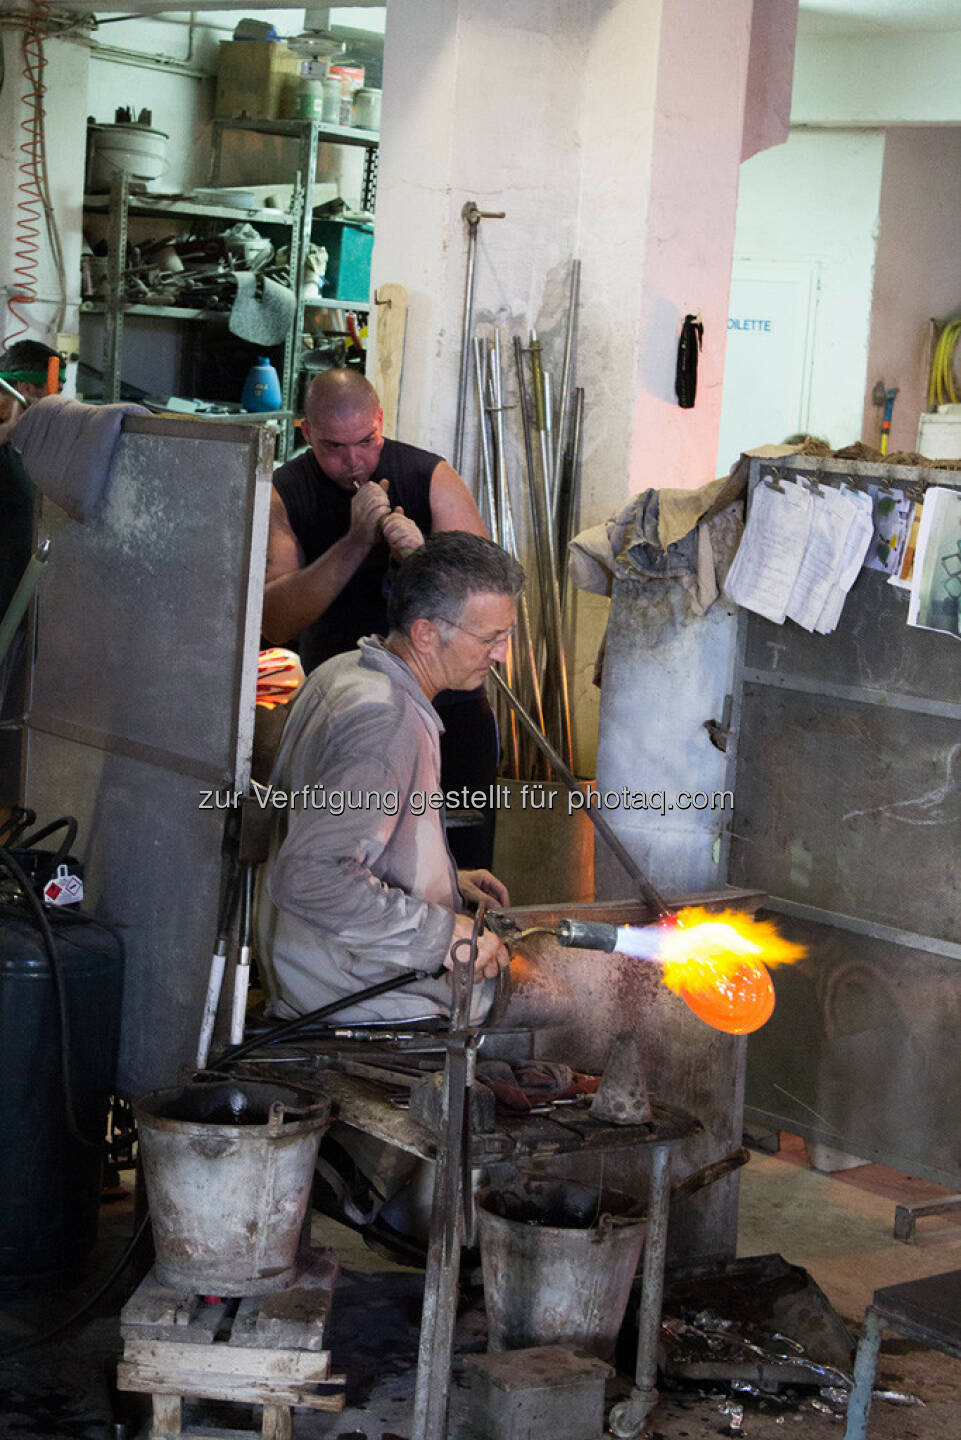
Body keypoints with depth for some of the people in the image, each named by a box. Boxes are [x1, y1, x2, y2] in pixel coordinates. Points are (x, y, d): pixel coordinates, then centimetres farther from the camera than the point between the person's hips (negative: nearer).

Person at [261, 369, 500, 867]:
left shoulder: (431, 477, -4)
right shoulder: (283, 495, -3)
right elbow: (274, 623, -16)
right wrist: (357, 541, -23)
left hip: (446, 701, 0)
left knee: (464, 867, -4)